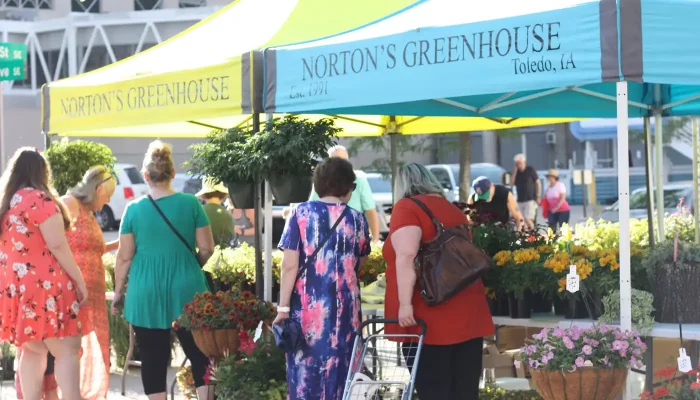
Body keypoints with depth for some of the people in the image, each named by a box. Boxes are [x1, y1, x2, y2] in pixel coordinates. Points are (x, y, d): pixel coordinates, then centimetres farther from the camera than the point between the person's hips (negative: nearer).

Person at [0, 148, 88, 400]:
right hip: (45, 285, -7)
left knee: (31, 351, 13)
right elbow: (57, 246, -15)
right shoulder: (40, 200, -10)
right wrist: (79, 280, -10)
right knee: (66, 350, -5)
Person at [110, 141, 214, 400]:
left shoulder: (133, 209, -3)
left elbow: (124, 257, 0)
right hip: (187, 290, 0)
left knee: (153, 359, 5)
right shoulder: (191, 203, -2)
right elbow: (207, 248, 2)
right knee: (200, 354, 9)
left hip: (146, 293, 0)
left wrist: (118, 292, 12)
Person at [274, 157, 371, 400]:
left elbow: (290, 266, -7)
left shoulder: (301, 213, -2)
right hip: (344, 306, 2)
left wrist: (283, 307, -5)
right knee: (340, 369, 8)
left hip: (307, 306, -1)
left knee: (305, 370, 4)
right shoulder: (357, 219, 4)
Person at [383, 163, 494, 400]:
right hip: (468, 314, 7)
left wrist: (405, 303, -19)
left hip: (429, 319, -7)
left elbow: (406, 256, -17)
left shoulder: (407, 207, -3)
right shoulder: (453, 209, 19)